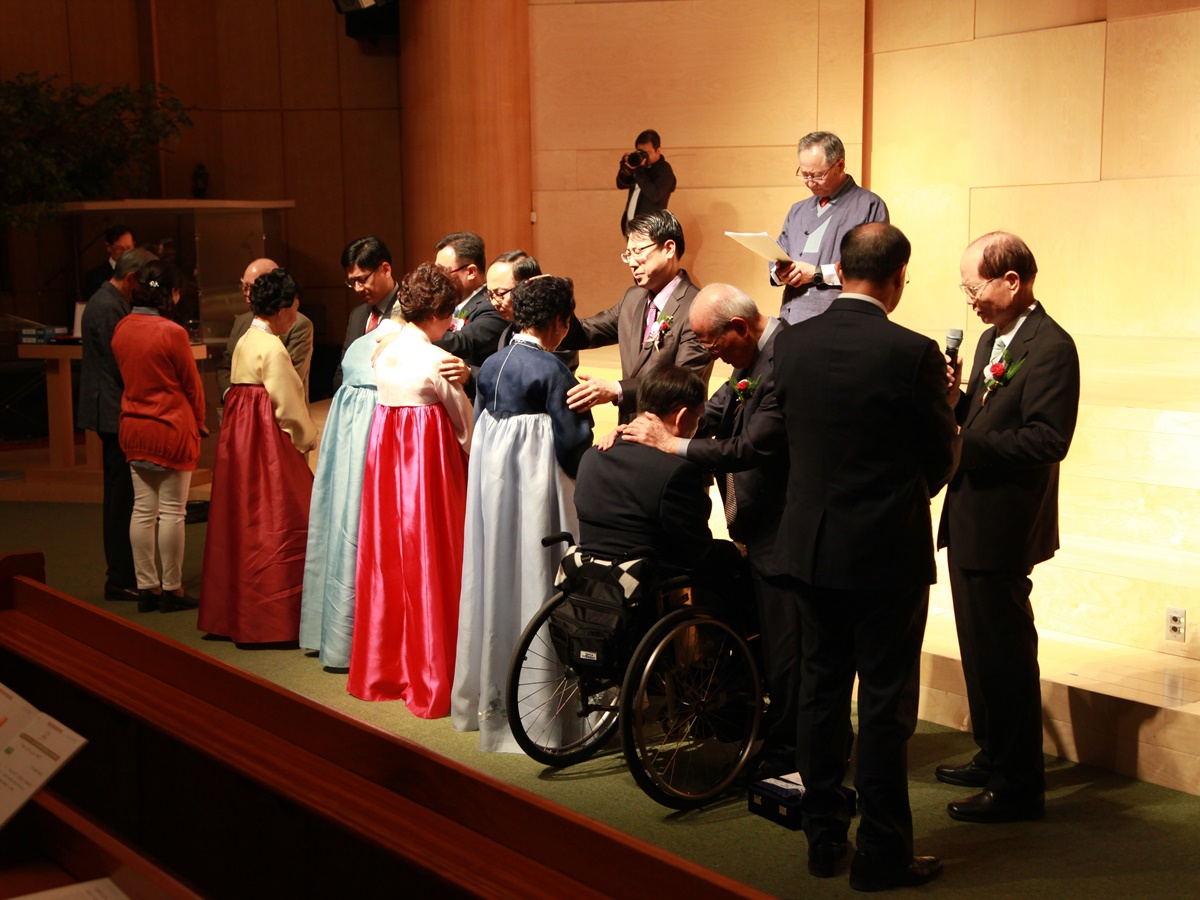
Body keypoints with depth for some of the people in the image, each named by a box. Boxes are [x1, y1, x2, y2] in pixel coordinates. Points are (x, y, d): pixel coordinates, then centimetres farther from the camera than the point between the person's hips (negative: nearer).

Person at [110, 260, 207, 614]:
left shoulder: (121, 329, 1)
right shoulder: (172, 332, -17)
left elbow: (126, 375, 9)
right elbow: (191, 383, -8)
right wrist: (199, 421, 9)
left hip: (133, 426, 6)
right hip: (172, 428, -6)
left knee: (143, 509, 10)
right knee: (171, 511, 2)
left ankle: (146, 587, 15)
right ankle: (172, 590, 8)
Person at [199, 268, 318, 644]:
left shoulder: (244, 342, 12)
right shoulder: (272, 348, -15)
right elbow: (287, 403, -14)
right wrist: (306, 439, 1)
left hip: (238, 438, 10)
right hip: (266, 441, -10)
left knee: (242, 521, 14)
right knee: (275, 523, -5)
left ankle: (234, 611, 21)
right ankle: (270, 616, -2)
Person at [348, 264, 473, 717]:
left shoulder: (384, 354, 6)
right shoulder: (437, 361, -14)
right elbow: (465, 425, -6)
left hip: (383, 458, 7)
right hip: (429, 460, -7)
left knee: (385, 560, 14)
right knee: (429, 566, 1)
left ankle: (380, 668, 24)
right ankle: (429, 680, 7)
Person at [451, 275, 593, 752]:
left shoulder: (489, 366, 7)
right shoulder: (551, 368, -14)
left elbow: (478, 430, 13)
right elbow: (570, 441, -14)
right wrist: (586, 414, 4)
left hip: (490, 480, 7)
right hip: (536, 484, -7)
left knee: (495, 576, 14)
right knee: (533, 579, -2)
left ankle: (490, 697, 23)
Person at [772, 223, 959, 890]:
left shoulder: (794, 343, -2)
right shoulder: (913, 354, -17)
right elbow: (943, 460, -7)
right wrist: (943, 400, 11)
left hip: (812, 547, 5)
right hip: (887, 553, -5)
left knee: (821, 692, 15)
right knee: (887, 705, 5)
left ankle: (825, 839, 25)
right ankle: (883, 854, 13)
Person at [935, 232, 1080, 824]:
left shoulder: (1050, 347, -17)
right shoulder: (994, 337, 13)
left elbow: (1047, 439, -24)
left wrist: (965, 448, -24)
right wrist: (956, 401, -3)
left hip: (1004, 526, -10)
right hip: (971, 518, 10)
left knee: (1003, 651, -3)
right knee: (980, 646, 20)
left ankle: (1018, 787, 7)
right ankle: (993, 757, 35)